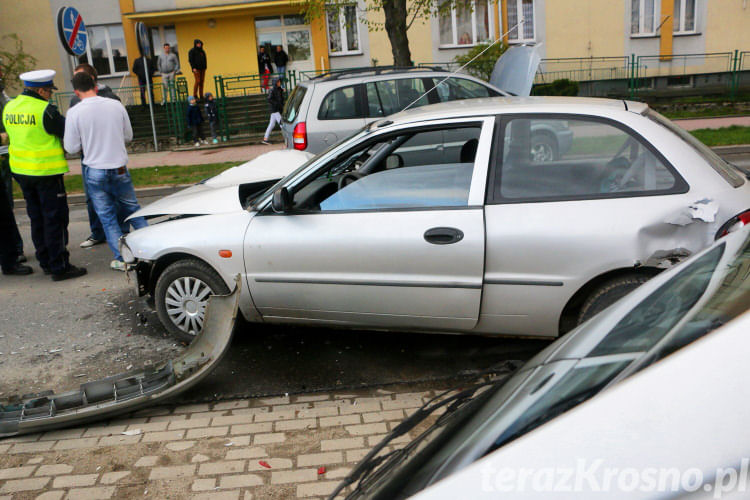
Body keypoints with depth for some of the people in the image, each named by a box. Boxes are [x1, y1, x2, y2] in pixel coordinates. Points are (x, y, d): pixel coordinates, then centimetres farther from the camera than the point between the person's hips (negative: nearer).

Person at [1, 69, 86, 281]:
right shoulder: (44, 110, -17)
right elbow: (67, 131, -13)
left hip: (20, 171, 8)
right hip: (46, 171, -8)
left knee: (37, 218, 16)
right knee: (55, 218, -2)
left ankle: (46, 262, 25)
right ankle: (60, 267, 1)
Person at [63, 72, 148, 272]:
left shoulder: (74, 113, -10)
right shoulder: (116, 105, -3)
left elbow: (72, 147, -5)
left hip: (96, 171, -2)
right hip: (120, 168, 2)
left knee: (107, 217, 9)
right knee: (133, 210, 17)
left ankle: (122, 259, 11)